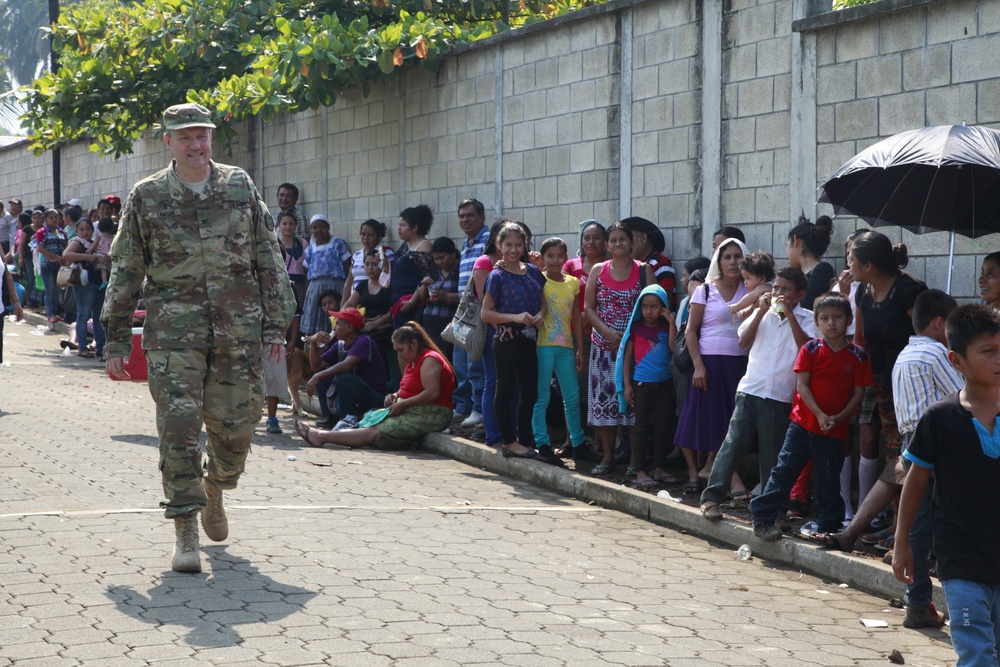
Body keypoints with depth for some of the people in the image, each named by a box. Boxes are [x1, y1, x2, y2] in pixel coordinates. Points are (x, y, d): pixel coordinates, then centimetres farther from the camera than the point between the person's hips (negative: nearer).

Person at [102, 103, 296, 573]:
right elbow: (125, 271, 6)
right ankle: (186, 533, -3)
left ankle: (215, 492, 36)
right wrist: (117, 341, 3)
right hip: (174, 330, -2)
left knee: (235, 423, 5)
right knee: (179, 425, -9)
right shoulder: (146, 197, 3)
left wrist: (276, 322, 6)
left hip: (239, 328, 2)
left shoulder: (240, 187, 8)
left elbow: (267, 258, 11)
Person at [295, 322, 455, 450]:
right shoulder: (413, 362, 19)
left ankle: (321, 437, -19)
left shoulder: (429, 360, -14)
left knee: (374, 431, -15)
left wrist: (403, 404, -21)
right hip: (414, 413, 10)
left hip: (430, 416, -10)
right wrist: (395, 396, 2)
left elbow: (432, 393, -24)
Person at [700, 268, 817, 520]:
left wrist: (789, 314, -14)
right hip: (750, 390, 1)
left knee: (772, 453, 4)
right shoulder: (763, 312, 11)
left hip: (781, 397, -1)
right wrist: (761, 312, -5)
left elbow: (806, 347, -14)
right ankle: (711, 497, -6)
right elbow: (744, 342, 1)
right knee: (733, 443, -6)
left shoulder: (806, 319, 3)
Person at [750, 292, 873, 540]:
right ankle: (763, 518, 1)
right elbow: (802, 384, -6)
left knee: (829, 482, 9)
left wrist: (839, 418, -13)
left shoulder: (858, 356, -1)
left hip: (835, 430, 1)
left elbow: (858, 393, 0)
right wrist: (820, 414, -16)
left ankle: (830, 526, 24)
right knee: (784, 470, -3)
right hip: (803, 423, -1)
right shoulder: (810, 349, -2)